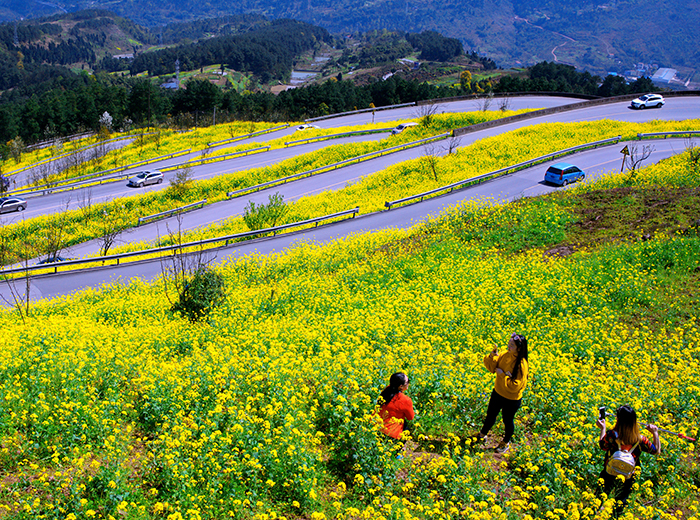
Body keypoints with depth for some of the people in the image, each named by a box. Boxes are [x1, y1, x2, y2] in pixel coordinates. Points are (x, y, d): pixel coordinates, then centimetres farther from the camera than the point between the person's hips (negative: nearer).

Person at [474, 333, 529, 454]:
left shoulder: (521, 365, -30)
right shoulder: (506, 356, -12)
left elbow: (514, 386, -29)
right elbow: (492, 367, -3)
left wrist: (502, 374, -27)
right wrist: (492, 356, -21)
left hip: (511, 400, -6)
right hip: (498, 393, 6)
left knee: (508, 421, 18)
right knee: (490, 415, 24)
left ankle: (506, 443, 43)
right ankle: (482, 434, 48)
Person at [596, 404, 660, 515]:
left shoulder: (611, 435, -28)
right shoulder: (640, 440, -19)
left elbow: (602, 446, -6)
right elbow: (657, 451, -2)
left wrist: (603, 428, 5)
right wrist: (655, 433, 8)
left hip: (610, 474, -2)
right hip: (628, 479, 2)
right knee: (621, 501, 26)